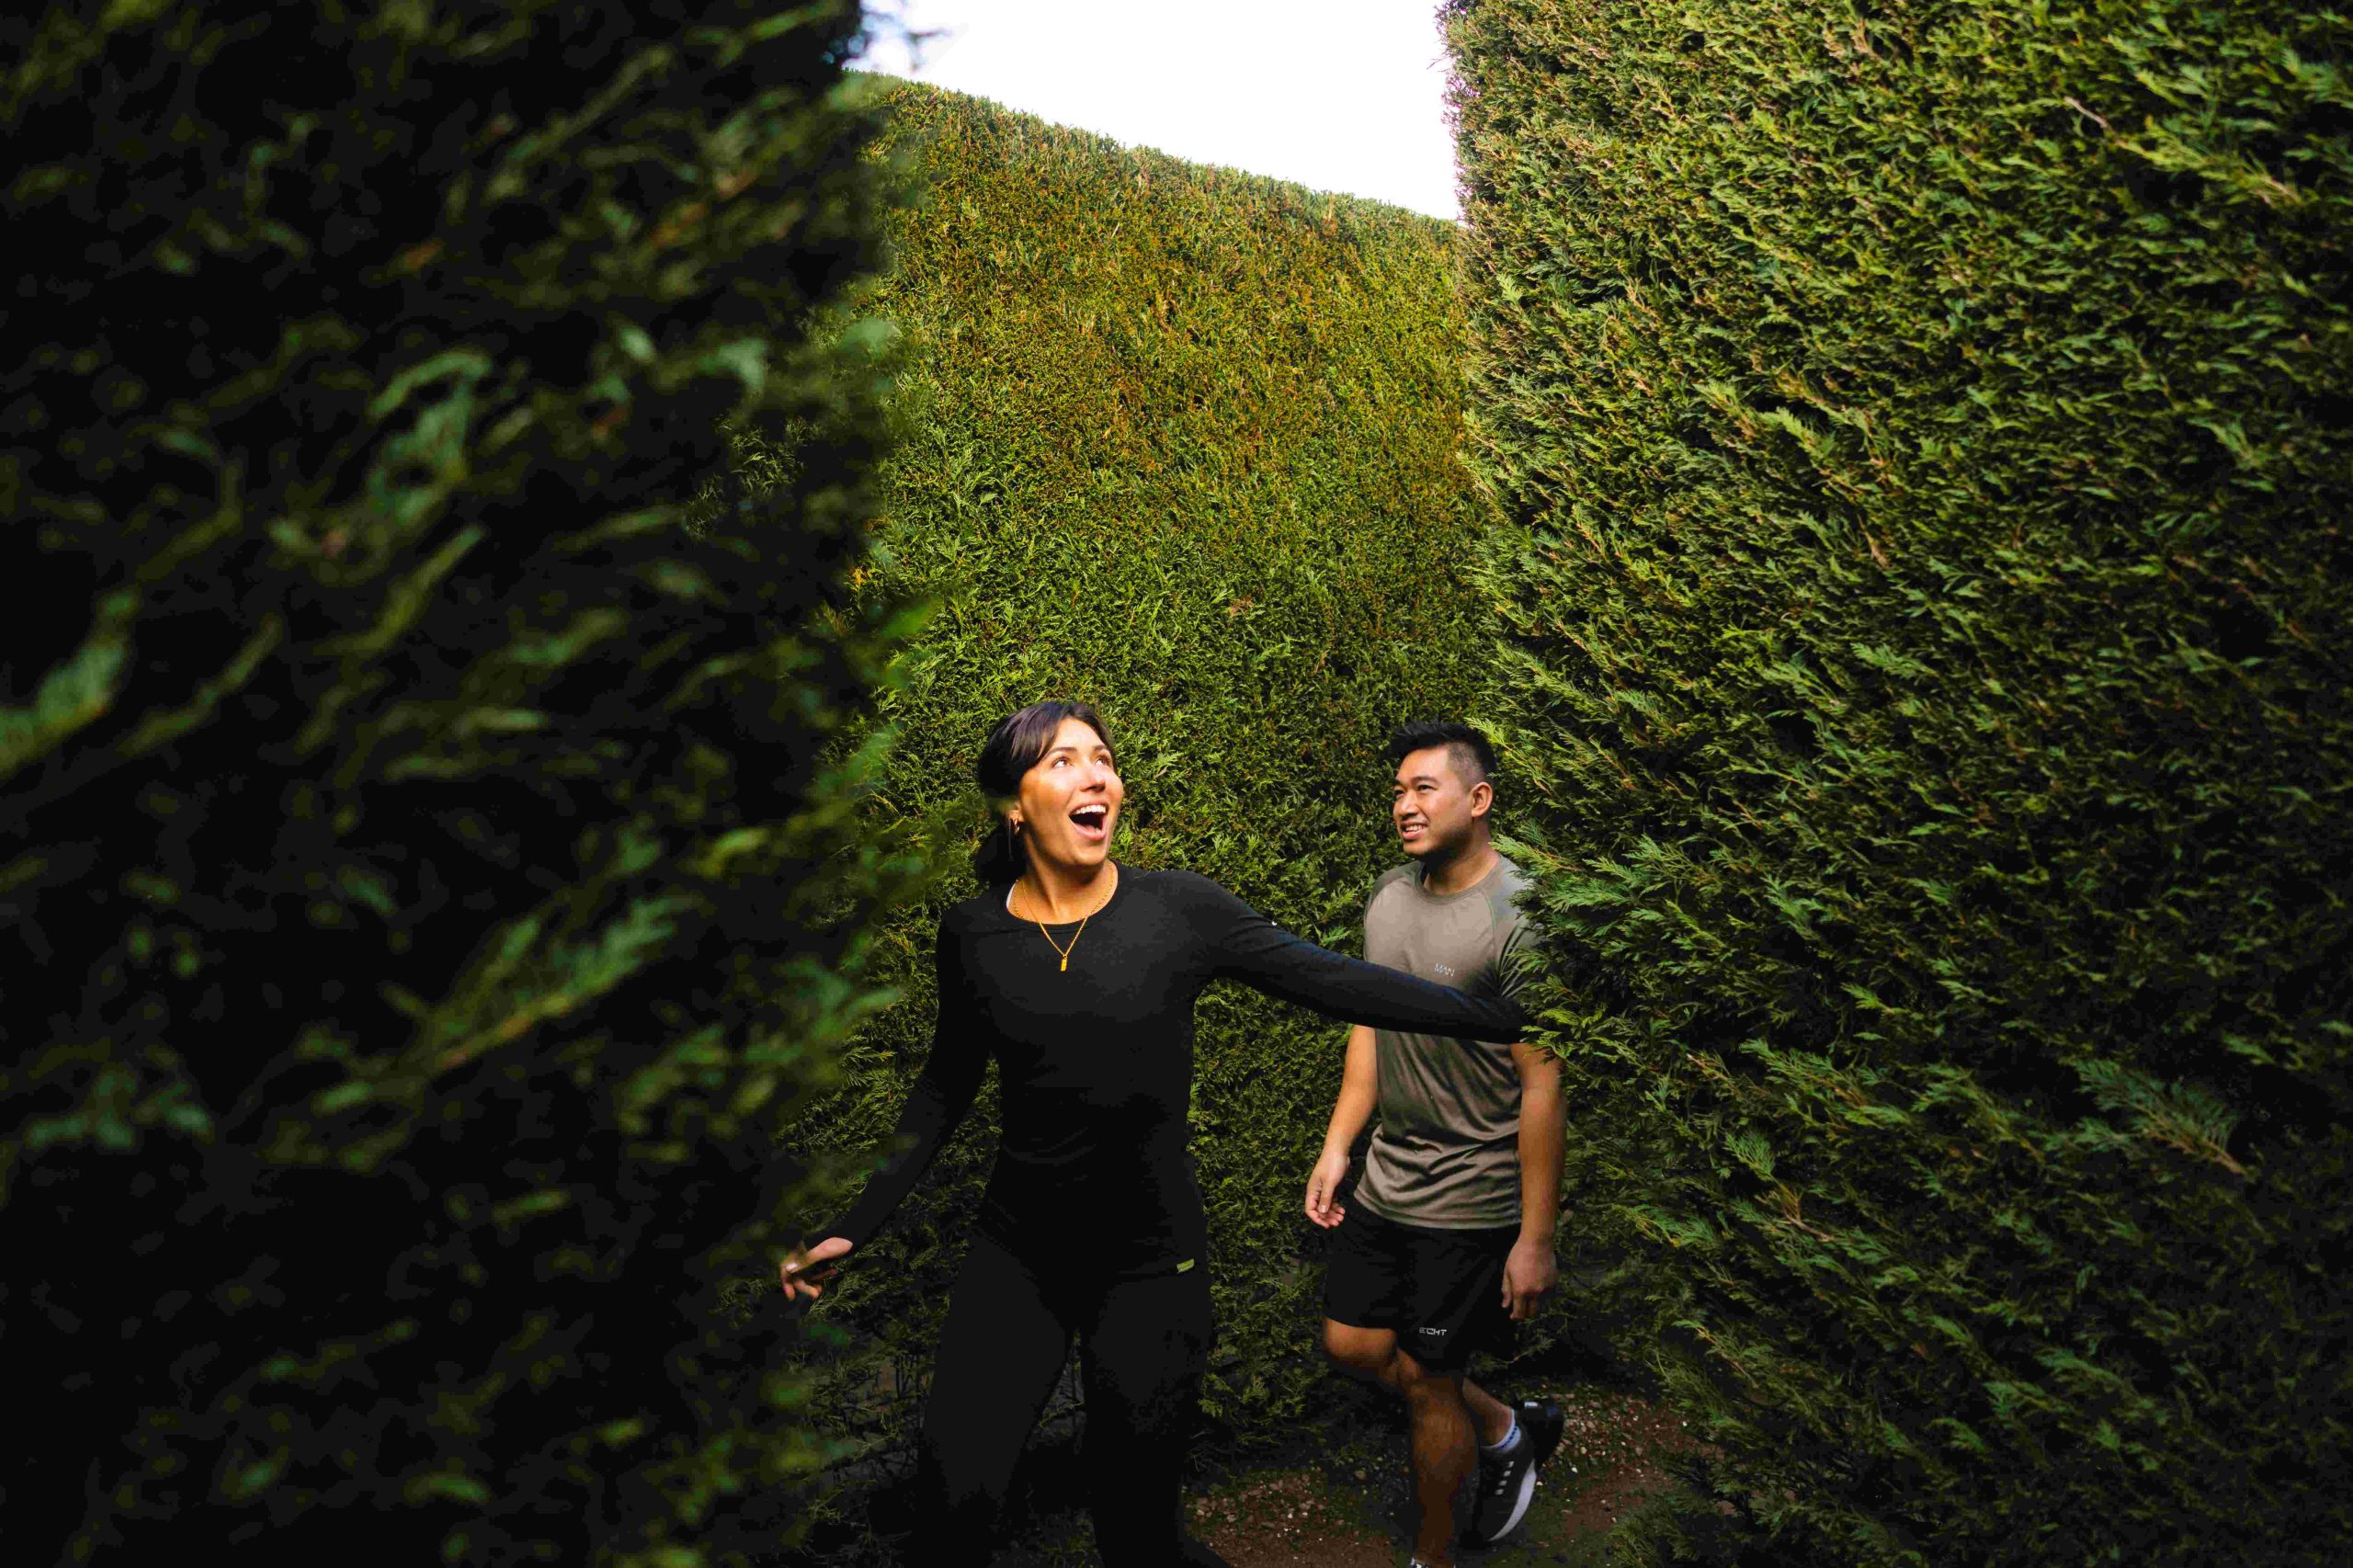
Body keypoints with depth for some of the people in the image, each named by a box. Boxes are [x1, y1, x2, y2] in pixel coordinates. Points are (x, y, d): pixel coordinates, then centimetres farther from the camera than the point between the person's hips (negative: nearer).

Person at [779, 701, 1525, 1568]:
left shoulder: (1180, 911, -9)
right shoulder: (973, 933, -2)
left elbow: (1334, 982, -8)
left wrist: (1505, 1016, -13)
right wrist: (858, 1223, 12)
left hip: (1150, 1257, -1)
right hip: (1015, 1252, 2)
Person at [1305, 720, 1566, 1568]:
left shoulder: (1518, 920, -21)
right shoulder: (1388, 895, 3)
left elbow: (1543, 1086, -20)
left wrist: (1535, 1239, -19)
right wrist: (1337, 1146, 12)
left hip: (1469, 1201, -8)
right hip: (1387, 1179, 8)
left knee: (1424, 1378, 3)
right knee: (1353, 1344, 14)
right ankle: (1507, 1430, 36)